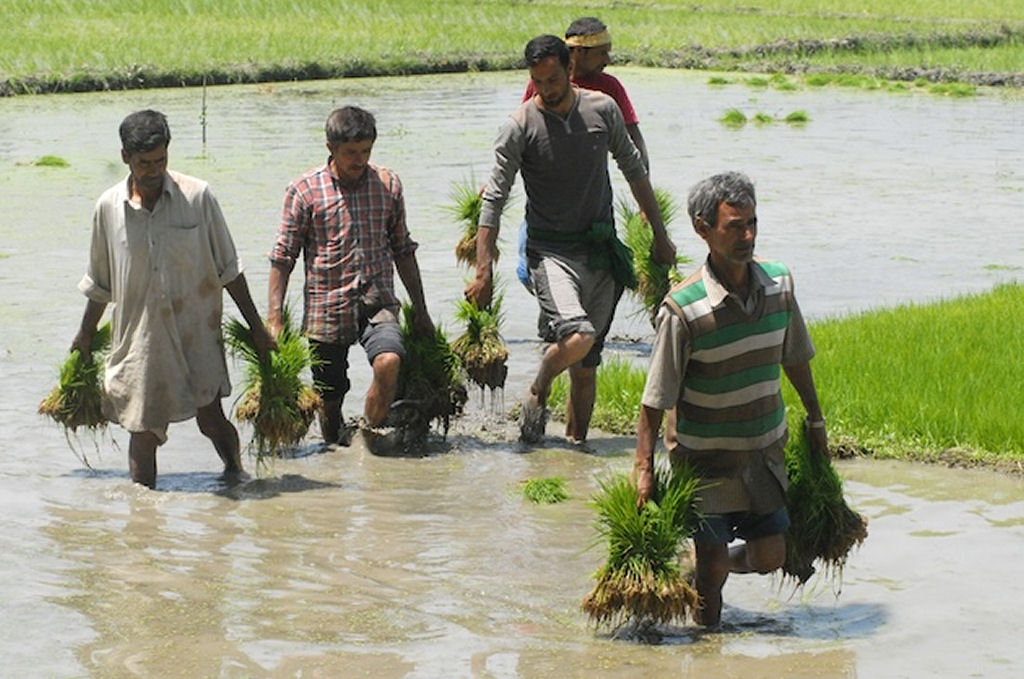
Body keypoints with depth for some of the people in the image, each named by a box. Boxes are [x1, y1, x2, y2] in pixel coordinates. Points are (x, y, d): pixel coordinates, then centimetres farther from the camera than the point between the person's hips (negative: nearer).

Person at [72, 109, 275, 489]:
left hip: (197, 333, -1)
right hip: (139, 337, 1)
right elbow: (100, 283, 15)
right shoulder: (109, 207, 0)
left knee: (211, 420, -3)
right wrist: (85, 336, 23)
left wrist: (256, 328, 3)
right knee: (143, 432, 4)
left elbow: (228, 269, 2)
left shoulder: (197, 196, -5)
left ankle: (236, 472, 25)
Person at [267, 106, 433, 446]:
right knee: (329, 400, 5)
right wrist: (274, 319, -6)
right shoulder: (304, 190, -4)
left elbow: (403, 250, 14)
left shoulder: (388, 184, 5)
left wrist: (421, 312, 15)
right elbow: (283, 257, 0)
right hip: (326, 308, -1)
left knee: (389, 361, -27)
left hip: (377, 303, 1)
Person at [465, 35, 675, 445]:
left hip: (602, 250, 4)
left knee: (586, 365, 7)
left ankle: (576, 445, 23)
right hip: (551, 251, -4)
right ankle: (537, 395, 2)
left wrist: (660, 235, 17)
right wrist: (484, 272, -11)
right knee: (577, 338, -27)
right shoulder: (519, 127, -9)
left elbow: (633, 170, 15)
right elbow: (494, 199, -6)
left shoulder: (602, 110, 1)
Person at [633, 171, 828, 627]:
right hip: (704, 456, -5)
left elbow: (796, 359, 12)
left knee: (770, 555, 8)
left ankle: (726, 561, 38)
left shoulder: (779, 283, -5)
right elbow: (655, 399, -15)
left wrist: (815, 420, 20)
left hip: (764, 450, 5)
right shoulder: (682, 309, -21)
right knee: (713, 563, -2)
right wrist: (644, 467, -16)